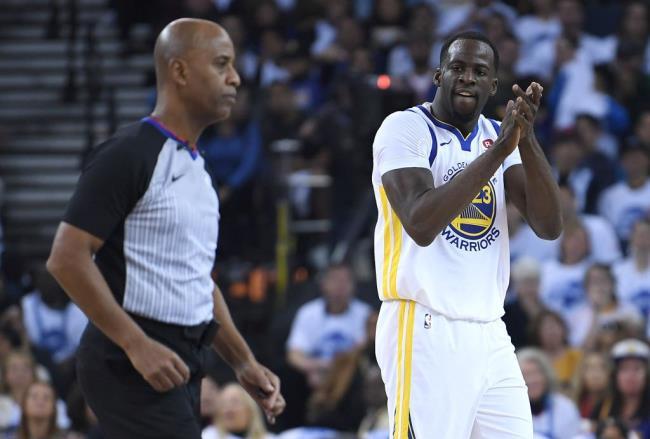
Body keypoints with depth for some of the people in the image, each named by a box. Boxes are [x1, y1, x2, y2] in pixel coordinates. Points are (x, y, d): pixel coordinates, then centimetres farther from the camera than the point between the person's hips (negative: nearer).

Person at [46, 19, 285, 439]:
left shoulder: (197, 167, 18)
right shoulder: (128, 155, -11)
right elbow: (67, 258, -17)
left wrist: (244, 363, 18)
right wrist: (136, 344, -20)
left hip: (178, 364, 9)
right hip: (130, 363, -9)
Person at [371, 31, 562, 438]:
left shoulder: (500, 136, 13)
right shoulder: (405, 128, -5)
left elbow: (549, 226, 0)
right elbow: (421, 225, -21)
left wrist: (527, 140, -13)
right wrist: (497, 152, -21)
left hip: (491, 335, 6)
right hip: (426, 329, -6)